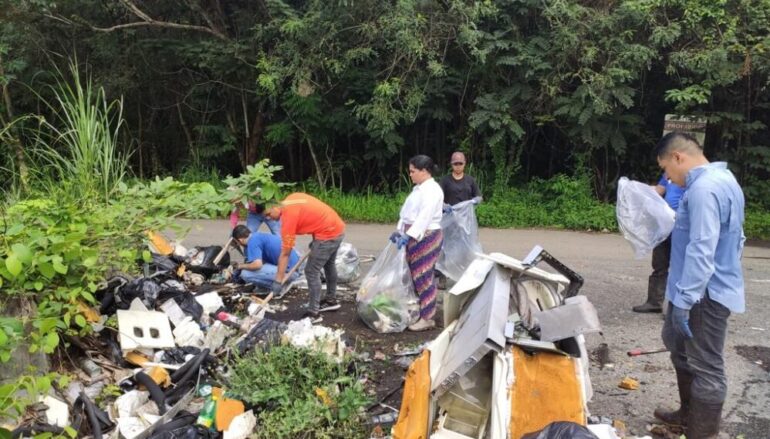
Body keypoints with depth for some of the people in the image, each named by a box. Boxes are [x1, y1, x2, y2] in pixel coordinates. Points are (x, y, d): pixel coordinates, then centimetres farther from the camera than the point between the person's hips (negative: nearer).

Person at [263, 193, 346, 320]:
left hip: (328, 234, -10)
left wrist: (278, 280, -11)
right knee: (329, 265, 26)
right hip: (337, 227, 10)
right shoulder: (290, 199, 5)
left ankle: (313, 313, 1)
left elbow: (285, 253, -16)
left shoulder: (288, 216, -18)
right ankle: (331, 300, 43)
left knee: (311, 272, -5)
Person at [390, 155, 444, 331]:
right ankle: (417, 311, 23)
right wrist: (399, 230, 13)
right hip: (416, 237, 10)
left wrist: (408, 235, -32)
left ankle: (427, 318, 1)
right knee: (415, 275, 14)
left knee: (424, 276, -6)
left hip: (426, 237, -10)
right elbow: (407, 212, 19)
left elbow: (424, 216, -26)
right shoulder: (419, 188, 16)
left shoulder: (432, 190, -16)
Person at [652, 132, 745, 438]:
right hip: (708, 287, 11)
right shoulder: (721, 179, 12)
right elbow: (733, 239, 20)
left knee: (706, 368, 1)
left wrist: (683, 299, -26)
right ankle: (689, 414, 39)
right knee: (679, 346, 25)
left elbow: (701, 250, -28)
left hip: (705, 293, -11)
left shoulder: (703, 188, -23)